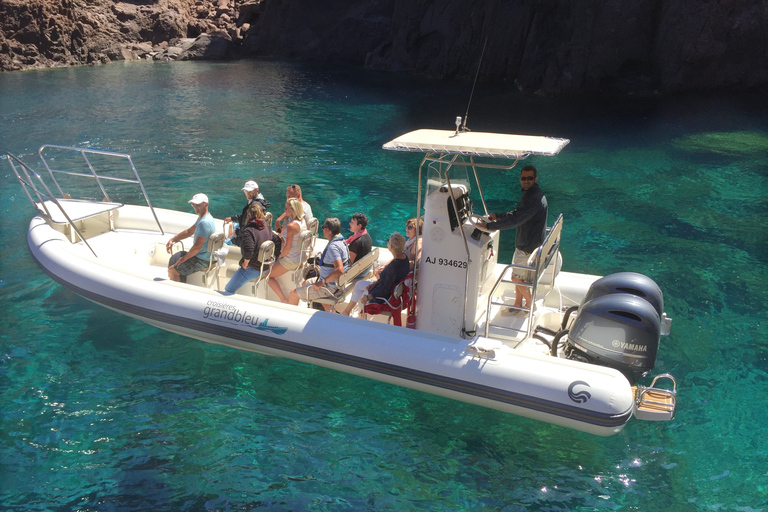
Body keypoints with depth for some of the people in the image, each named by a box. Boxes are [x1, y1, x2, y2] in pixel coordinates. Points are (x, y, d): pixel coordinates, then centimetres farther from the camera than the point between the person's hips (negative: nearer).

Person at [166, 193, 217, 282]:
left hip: (202, 261, -11)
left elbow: (197, 246, -27)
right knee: (174, 258, 22)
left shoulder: (204, 222, -28)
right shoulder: (201, 218, 8)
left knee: (172, 269, -6)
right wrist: (172, 240, 10)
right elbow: (189, 231, 20)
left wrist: (184, 259, -15)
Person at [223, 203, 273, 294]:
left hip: (253, 269, -8)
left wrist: (245, 264, -14)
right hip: (265, 267, 8)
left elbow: (248, 251, -31)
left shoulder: (248, 231, -19)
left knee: (228, 290, 2)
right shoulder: (267, 228, 4)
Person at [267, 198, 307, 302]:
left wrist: (280, 256, -6)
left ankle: (284, 299, -3)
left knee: (268, 275, 5)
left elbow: (287, 248, -24)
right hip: (301, 257, 9)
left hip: (291, 260, -9)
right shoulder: (302, 220, 2)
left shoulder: (291, 226, -26)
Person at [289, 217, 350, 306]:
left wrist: (322, 282, -29)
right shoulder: (342, 241, 4)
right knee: (305, 283, 32)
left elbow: (340, 270, -38)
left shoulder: (333, 247, -27)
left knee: (293, 293, -6)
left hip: (330, 288, -11)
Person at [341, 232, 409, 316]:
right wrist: (376, 282, 4)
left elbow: (386, 289, -29)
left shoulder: (394, 265, -36)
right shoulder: (404, 257, -8)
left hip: (386, 296, -9)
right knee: (359, 284, 21)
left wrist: (369, 297, -17)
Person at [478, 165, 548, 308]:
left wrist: (489, 226, -31)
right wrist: (497, 216, 18)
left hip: (529, 246, -10)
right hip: (523, 243, 10)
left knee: (518, 277, 0)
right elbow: (517, 213, 23)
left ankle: (530, 305, 18)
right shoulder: (528, 194, 8)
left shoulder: (536, 199, -26)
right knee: (518, 275, 19)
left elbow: (515, 220, -32)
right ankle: (518, 304, 32)